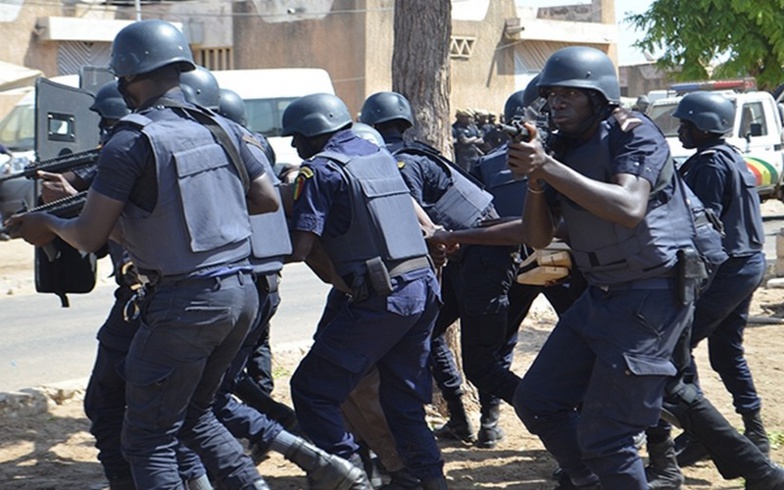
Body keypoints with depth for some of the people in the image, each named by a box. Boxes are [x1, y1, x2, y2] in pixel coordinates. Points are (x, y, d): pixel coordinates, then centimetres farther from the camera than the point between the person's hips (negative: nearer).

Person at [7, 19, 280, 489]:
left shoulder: (132, 142, -12)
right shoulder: (223, 129, 7)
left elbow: (89, 237, -8)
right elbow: (269, 199, 14)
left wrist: (45, 223, 12)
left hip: (185, 303, -7)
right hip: (241, 292, 7)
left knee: (149, 438, 4)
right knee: (195, 414, 24)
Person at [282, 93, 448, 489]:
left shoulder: (320, 170, -8)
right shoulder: (380, 155, 15)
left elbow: (300, 249, -13)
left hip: (380, 299, -8)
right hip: (423, 288, 8)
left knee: (312, 390, 1)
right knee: (403, 396, 18)